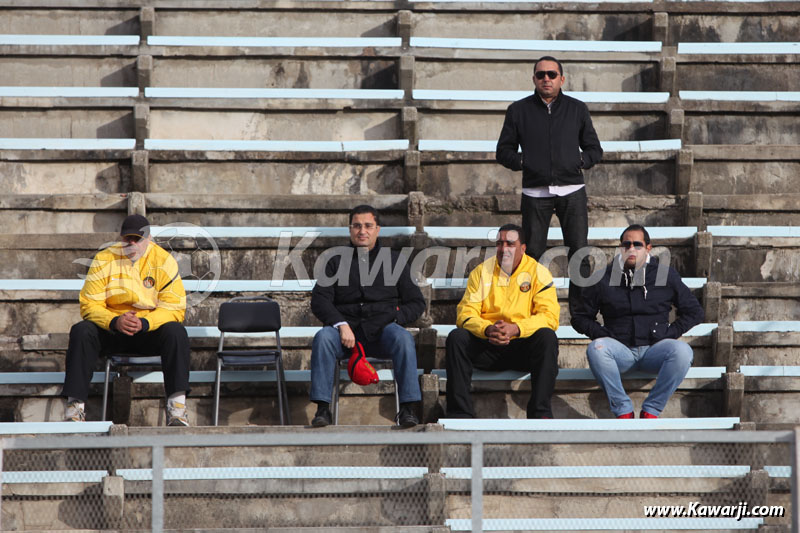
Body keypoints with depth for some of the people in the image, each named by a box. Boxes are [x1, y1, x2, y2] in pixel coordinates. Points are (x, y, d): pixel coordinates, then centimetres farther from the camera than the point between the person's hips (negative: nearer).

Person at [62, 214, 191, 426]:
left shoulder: (164, 261, -5)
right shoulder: (104, 260, -3)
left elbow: (175, 309, -10)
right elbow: (89, 305, -7)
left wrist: (144, 323, -29)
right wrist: (115, 321, -27)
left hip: (150, 330, -1)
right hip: (110, 330, 1)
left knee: (175, 331, -31)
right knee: (81, 331, -28)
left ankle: (177, 407, -35)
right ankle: (75, 406, -29)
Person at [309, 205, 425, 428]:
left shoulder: (394, 261, 17)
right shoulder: (336, 262, 16)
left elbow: (416, 303, 13)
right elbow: (319, 300, 3)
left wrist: (393, 319, -7)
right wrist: (341, 325, -15)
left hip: (383, 331, 0)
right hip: (346, 330, 0)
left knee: (403, 338, -34)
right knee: (323, 337, -32)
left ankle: (407, 409, -33)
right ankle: (322, 408, -32)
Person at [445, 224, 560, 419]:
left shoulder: (538, 273, 1)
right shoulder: (482, 271, 5)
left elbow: (549, 316, -10)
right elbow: (465, 314, -2)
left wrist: (516, 328, -26)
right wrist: (487, 329, -24)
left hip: (524, 348, -1)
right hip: (487, 347, 1)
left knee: (547, 337, -31)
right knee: (457, 337, -25)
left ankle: (540, 413, -32)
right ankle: (459, 413, -28)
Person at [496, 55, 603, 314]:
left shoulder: (577, 109, 11)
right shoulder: (519, 110, 9)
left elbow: (594, 148, 16)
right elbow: (504, 151, 13)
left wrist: (581, 161, -3)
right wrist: (521, 162, -5)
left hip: (571, 190, 0)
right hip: (535, 193, 0)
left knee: (579, 252, -6)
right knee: (532, 253, 0)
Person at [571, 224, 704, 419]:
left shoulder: (665, 274, 9)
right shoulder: (604, 278, 8)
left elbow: (694, 312, 15)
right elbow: (580, 317, 15)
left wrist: (669, 333, 1)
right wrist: (602, 335, -3)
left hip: (654, 349, 0)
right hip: (621, 350, 0)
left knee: (682, 351, -32)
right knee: (596, 349, -34)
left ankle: (651, 410, -20)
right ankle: (623, 410, -24)